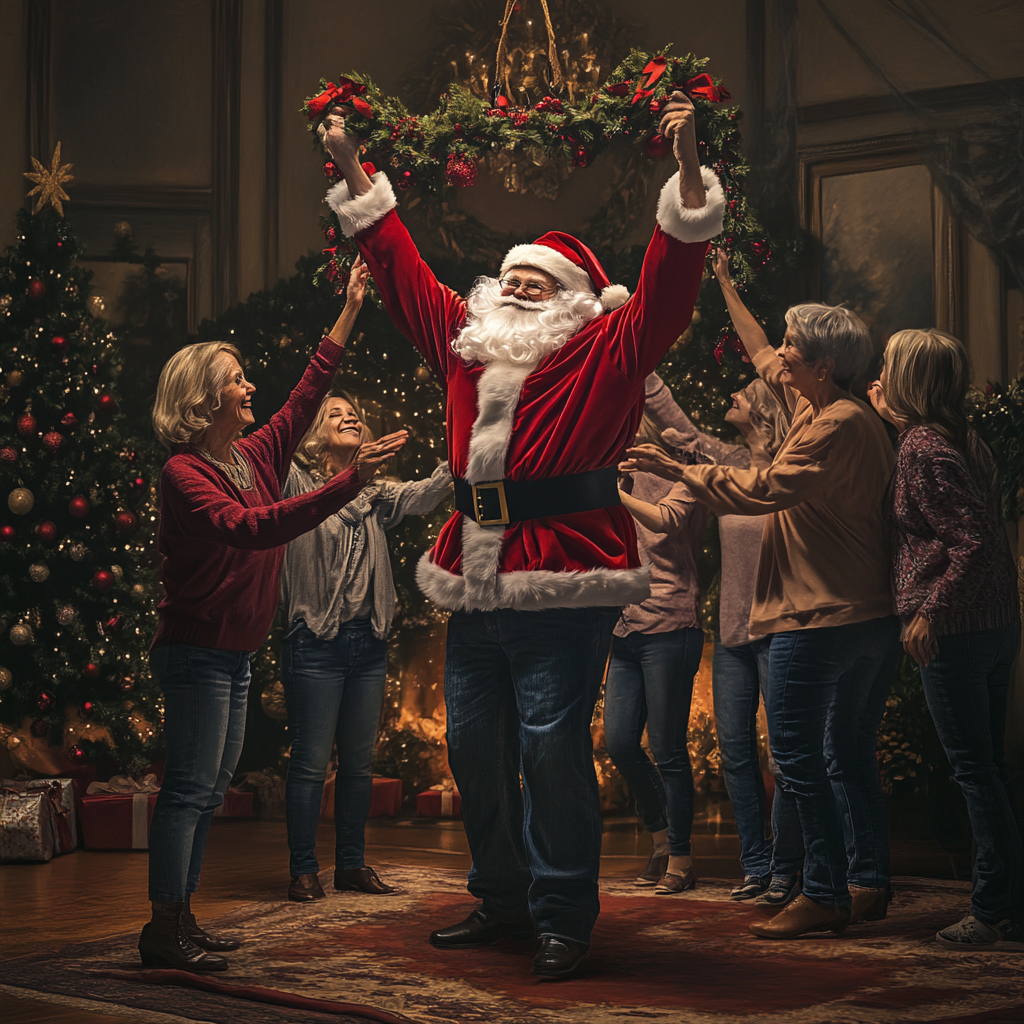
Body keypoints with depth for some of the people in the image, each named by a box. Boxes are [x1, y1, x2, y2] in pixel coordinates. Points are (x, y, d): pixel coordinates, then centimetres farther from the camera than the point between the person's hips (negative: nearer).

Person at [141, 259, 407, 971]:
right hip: (196, 651, -9)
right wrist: (350, 482, -37)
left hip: (235, 653, 9)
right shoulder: (184, 473, -15)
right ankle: (165, 930, -4)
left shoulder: (255, 457, 9)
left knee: (211, 790, 10)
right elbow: (251, 528, -30)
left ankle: (182, 920, 16)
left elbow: (309, 394, 17)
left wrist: (351, 310, 16)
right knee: (190, 788, -8)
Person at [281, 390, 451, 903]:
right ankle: (303, 870, 7)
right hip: (316, 642, -6)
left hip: (367, 641, 6)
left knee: (359, 760, 11)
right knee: (311, 761, -2)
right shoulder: (297, 480, 0)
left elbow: (423, 494, -3)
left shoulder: (374, 492, 12)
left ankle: (351, 865, 21)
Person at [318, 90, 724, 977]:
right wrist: (354, 173, 26)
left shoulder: (605, 352, 0)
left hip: (561, 587, -6)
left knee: (553, 747, -7)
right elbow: (401, 269, 24)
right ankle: (502, 898, 27)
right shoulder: (467, 343, 15)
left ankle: (563, 917, 5)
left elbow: (668, 284, -12)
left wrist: (688, 169, -21)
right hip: (474, 586, 7)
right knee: (476, 751, 12)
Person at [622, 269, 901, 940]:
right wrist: (724, 288, 37)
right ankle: (869, 885, 18)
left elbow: (765, 488, -24)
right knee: (850, 758, 14)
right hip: (870, 622, 10)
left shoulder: (839, 425, -15)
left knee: (800, 757, -7)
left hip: (820, 619, -10)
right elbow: (762, 357, 29)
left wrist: (679, 470, -16)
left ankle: (825, 894, -5)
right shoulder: (832, 411, 15)